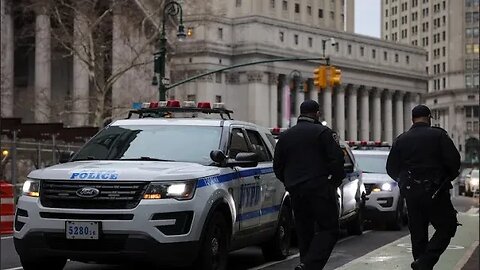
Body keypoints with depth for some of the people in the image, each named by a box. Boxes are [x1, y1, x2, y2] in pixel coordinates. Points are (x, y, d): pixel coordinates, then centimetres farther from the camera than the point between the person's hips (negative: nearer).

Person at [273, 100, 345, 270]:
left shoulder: (285, 136, 13)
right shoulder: (322, 132, -3)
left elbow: (277, 166, 15)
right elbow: (337, 159, -9)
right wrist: (336, 181, 6)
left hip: (295, 191, 6)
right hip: (319, 188, -6)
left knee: (304, 232, 13)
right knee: (328, 229, -5)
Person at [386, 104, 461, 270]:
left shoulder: (401, 140, 6)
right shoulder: (438, 135, -5)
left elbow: (391, 169, 8)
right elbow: (454, 160, -10)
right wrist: (448, 178, 8)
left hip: (411, 194, 4)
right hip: (435, 192, -4)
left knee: (418, 232, 13)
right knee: (447, 227, 2)